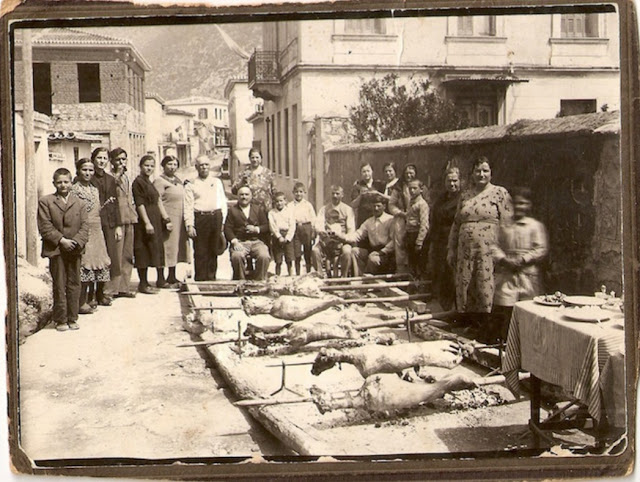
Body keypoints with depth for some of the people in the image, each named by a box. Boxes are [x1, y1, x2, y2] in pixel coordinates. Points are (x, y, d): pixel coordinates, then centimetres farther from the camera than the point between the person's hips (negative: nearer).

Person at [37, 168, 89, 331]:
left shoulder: (79, 203, 12)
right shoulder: (45, 202, 2)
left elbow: (84, 226, 4)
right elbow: (45, 226, -6)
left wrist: (77, 242, -13)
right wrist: (61, 240, -15)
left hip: (74, 250, 3)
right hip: (56, 250, -3)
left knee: (74, 285, 6)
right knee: (59, 286, 0)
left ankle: (72, 318, 14)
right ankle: (60, 320, 8)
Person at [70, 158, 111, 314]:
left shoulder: (95, 189, 15)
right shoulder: (74, 189, -8)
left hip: (96, 230, 8)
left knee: (95, 264, 10)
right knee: (84, 264, -9)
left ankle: (91, 298, 20)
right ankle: (81, 302, -5)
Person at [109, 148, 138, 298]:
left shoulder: (126, 177, 20)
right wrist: (117, 176, -20)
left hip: (129, 219, 8)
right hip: (117, 219, -8)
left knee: (128, 256, 10)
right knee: (116, 254, -8)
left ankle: (124, 287, 17)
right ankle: (114, 288, -4)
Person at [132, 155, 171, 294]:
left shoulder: (149, 182, 18)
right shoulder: (138, 182, -9)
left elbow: (158, 202, 16)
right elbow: (140, 204, -16)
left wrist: (167, 219, 11)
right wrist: (147, 223, -21)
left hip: (155, 221, 9)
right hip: (144, 221, -9)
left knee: (153, 250, 11)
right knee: (144, 252, -5)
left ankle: (144, 283, 18)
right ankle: (143, 284, 0)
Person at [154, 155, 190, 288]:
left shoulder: (178, 180, 17)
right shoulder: (159, 181, -7)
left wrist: (186, 219, 16)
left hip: (179, 219, 8)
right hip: (167, 219, -8)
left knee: (176, 247, 11)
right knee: (165, 247, -5)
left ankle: (172, 277, 20)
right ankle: (161, 279, 1)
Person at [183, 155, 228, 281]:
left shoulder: (217, 182, 16)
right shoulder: (191, 185, 5)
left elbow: (223, 202, 15)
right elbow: (188, 207, -1)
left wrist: (222, 221, 6)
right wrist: (189, 225, -11)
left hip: (216, 217, 3)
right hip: (200, 218, -3)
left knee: (214, 250, 7)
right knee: (200, 252, -3)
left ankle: (211, 277, 15)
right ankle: (200, 279, 3)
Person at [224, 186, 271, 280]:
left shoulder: (259, 208, 19)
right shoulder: (232, 210, 14)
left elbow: (266, 226, 12)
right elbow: (227, 228, 3)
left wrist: (256, 229, -9)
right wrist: (234, 241, -13)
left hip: (257, 241, 1)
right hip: (240, 242, -1)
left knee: (264, 256, -30)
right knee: (236, 256, -34)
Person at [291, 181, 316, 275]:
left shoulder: (308, 205, 7)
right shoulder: (291, 206, 5)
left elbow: (313, 218, 6)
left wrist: (313, 231, -1)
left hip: (306, 228, 0)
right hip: (296, 228, 0)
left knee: (308, 254, 7)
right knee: (297, 255, 2)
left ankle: (308, 273, 17)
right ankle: (297, 274, 10)